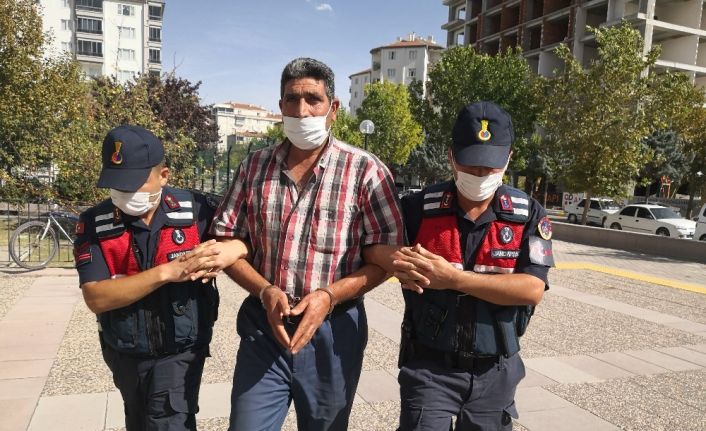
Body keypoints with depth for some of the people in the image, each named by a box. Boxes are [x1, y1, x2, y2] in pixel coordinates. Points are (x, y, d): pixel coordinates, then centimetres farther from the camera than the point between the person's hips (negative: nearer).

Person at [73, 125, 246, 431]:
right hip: (124, 355, 3)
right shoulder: (94, 224, -12)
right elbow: (96, 298, -20)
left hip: (181, 352, -2)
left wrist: (225, 253, -30)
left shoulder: (195, 209, -13)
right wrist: (167, 272, -31)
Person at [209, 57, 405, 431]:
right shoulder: (255, 166, 2)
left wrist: (329, 295, -20)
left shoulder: (365, 171, -9)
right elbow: (226, 239, 4)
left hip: (333, 331, -1)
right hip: (263, 327, 2)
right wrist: (265, 292, -12)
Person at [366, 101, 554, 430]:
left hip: (495, 372, 2)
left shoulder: (528, 215, -6)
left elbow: (532, 289, -15)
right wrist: (396, 261, -23)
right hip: (429, 367, -1)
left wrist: (453, 278, -23)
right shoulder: (420, 207, -7)